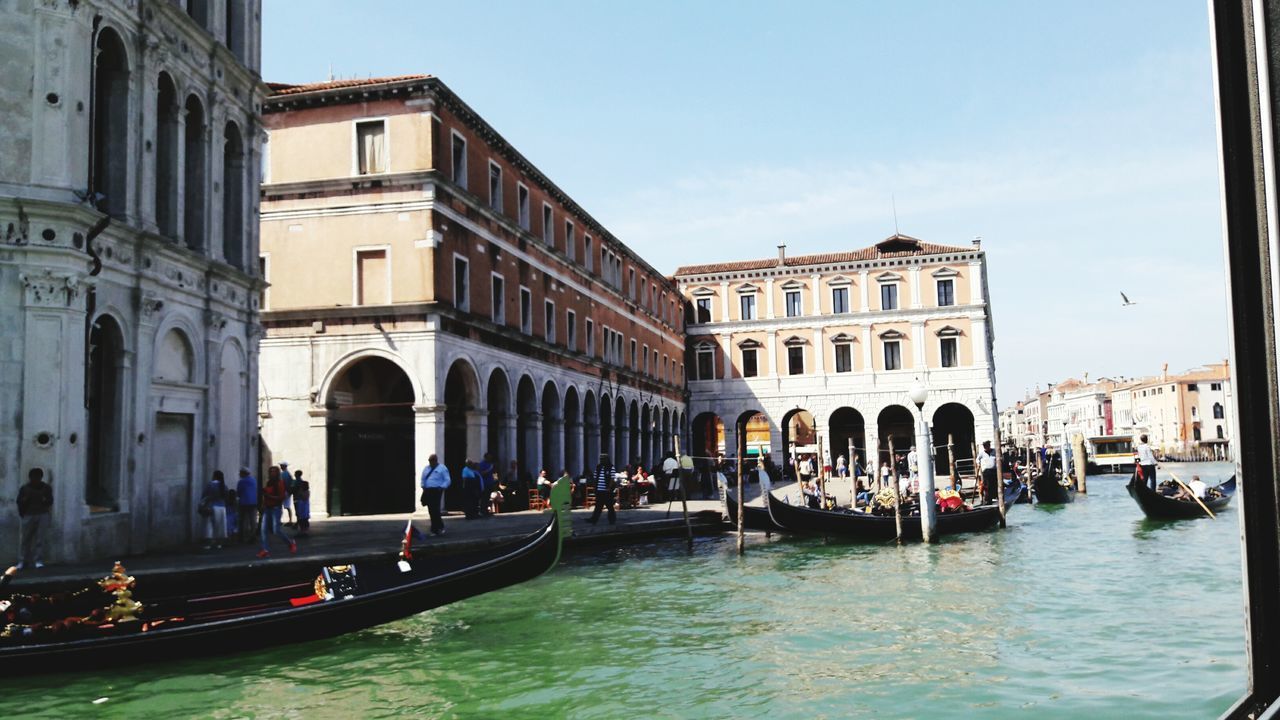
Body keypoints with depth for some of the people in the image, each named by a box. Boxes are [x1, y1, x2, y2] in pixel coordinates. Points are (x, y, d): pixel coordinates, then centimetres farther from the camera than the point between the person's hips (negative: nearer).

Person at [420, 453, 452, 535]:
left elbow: (447, 480, -3)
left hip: (436, 491, -6)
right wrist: (423, 486, 6)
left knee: (435, 510, -14)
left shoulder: (442, 468, -1)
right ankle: (435, 528, 14)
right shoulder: (426, 468, 17)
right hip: (428, 491, 6)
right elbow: (422, 479, 23)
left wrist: (442, 487, -14)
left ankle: (436, 528, -5)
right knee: (431, 511, 5)